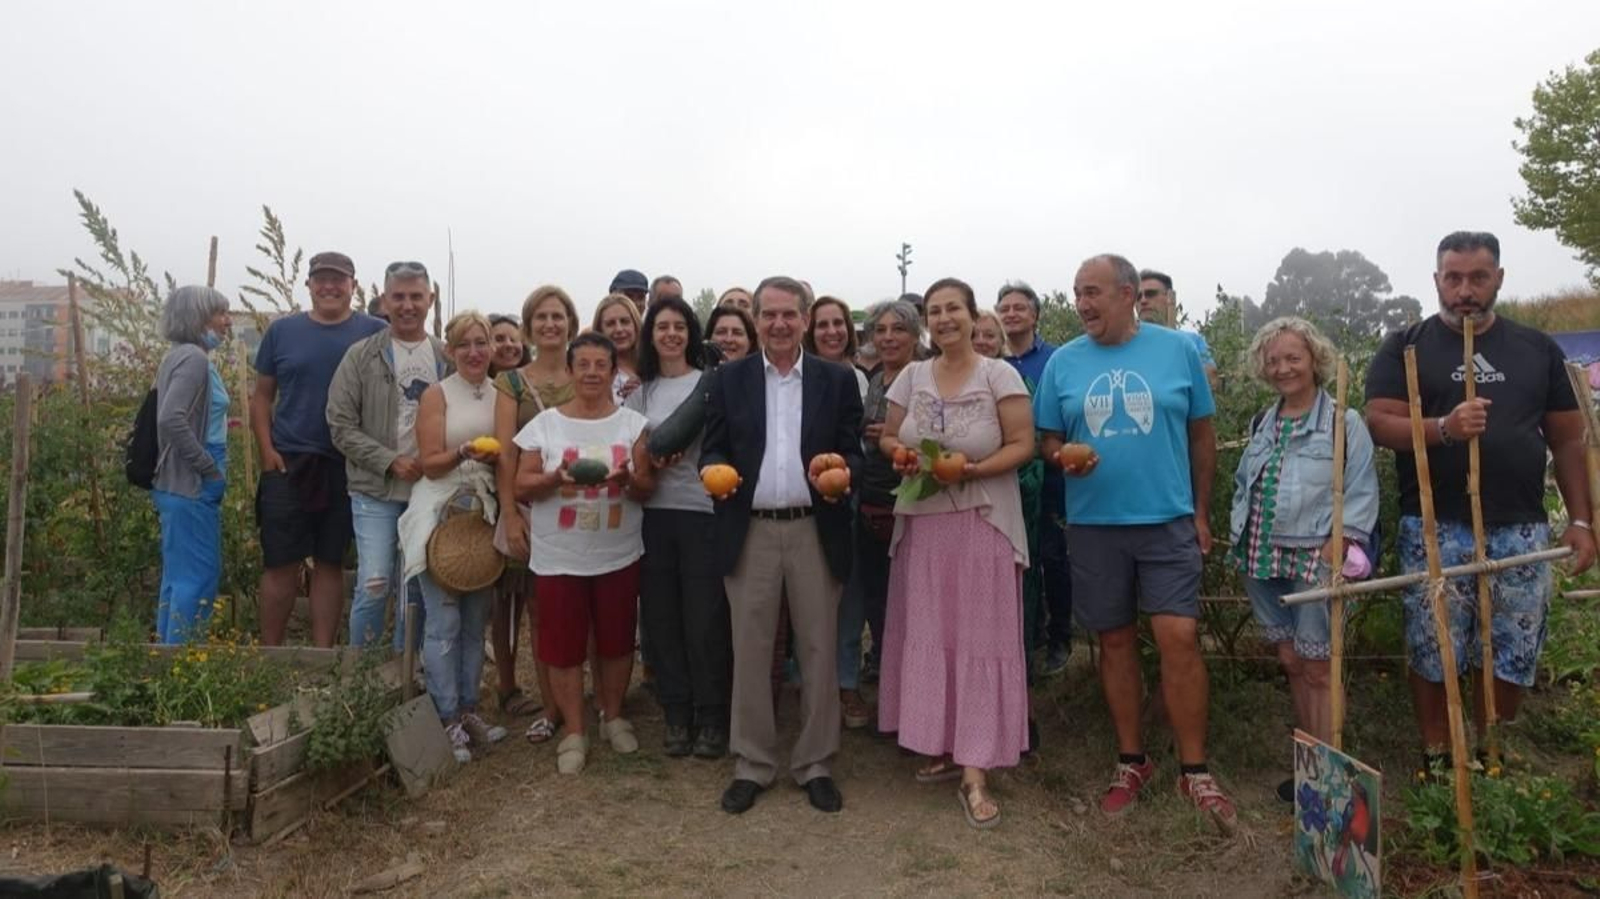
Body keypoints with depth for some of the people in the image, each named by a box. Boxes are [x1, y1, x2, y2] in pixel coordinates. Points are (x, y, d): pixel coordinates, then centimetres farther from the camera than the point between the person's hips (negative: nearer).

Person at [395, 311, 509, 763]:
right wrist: (463, 453, -24)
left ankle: (468, 709, 20)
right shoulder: (437, 395, -1)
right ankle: (447, 718, 5)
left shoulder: (501, 396, 10)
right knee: (444, 621, -4)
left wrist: (496, 457, -5)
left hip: (483, 514, 4)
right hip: (441, 514, -4)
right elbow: (429, 463, -7)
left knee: (476, 620, 10)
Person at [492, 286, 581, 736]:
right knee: (536, 607, 2)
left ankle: (554, 704, 16)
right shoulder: (512, 382, 3)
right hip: (528, 505, -1)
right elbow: (506, 452, -4)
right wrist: (510, 515, -12)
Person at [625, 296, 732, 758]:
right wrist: (651, 459, -6)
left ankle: (711, 718, 15)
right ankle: (676, 714, 21)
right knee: (661, 616, 8)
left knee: (706, 618, 0)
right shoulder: (640, 392, 12)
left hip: (703, 511, -4)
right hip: (654, 513, 4)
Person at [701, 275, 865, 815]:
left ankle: (815, 765, 22)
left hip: (816, 531, 0)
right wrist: (714, 471, -18)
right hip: (749, 533, 0)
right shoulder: (729, 379, 6)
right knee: (750, 652, 7)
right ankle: (751, 765, 22)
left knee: (818, 650, 7)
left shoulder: (837, 380, 4)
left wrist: (839, 469, -19)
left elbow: (854, 452, 3)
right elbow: (713, 449, 5)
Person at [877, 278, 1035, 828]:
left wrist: (971, 470, -21)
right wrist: (900, 455, -8)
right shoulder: (912, 377, 8)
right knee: (928, 634, 8)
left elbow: (1022, 446, -6)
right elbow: (887, 437, 15)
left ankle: (975, 774, 2)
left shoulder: (999, 375, -3)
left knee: (980, 639, -3)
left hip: (983, 524, -4)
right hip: (922, 522, 4)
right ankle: (943, 747, 23)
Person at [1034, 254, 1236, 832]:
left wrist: (1200, 513, 4)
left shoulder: (1177, 350, 1)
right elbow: (1049, 441, 9)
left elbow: (1202, 436, 6)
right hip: (1093, 524, 2)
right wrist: (1063, 458, -14)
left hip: (1168, 520, -2)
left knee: (1178, 637, -8)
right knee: (1115, 641, 10)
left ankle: (1194, 771, 8)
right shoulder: (1063, 362, 4)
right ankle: (1131, 761, 24)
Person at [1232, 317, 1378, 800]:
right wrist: (1240, 535, 9)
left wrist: (1336, 544, -18)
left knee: (1316, 669, 0)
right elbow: (1243, 483, 19)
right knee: (1290, 662, 14)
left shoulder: (1344, 423, -5)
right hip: (1265, 560, 6)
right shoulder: (1262, 424, 14)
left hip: (1315, 560, -6)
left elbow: (1361, 492, -9)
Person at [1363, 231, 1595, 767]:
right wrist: (1443, 428, -25)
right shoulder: (1406, 348, 2)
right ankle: (1436, 760, 20)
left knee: (1512, 653, 9)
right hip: (1434, 530, -3)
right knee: (1433, 653, 4)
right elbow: (1379, 423, -8)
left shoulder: (1537, 349, 11)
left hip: (1520, 530, 3)